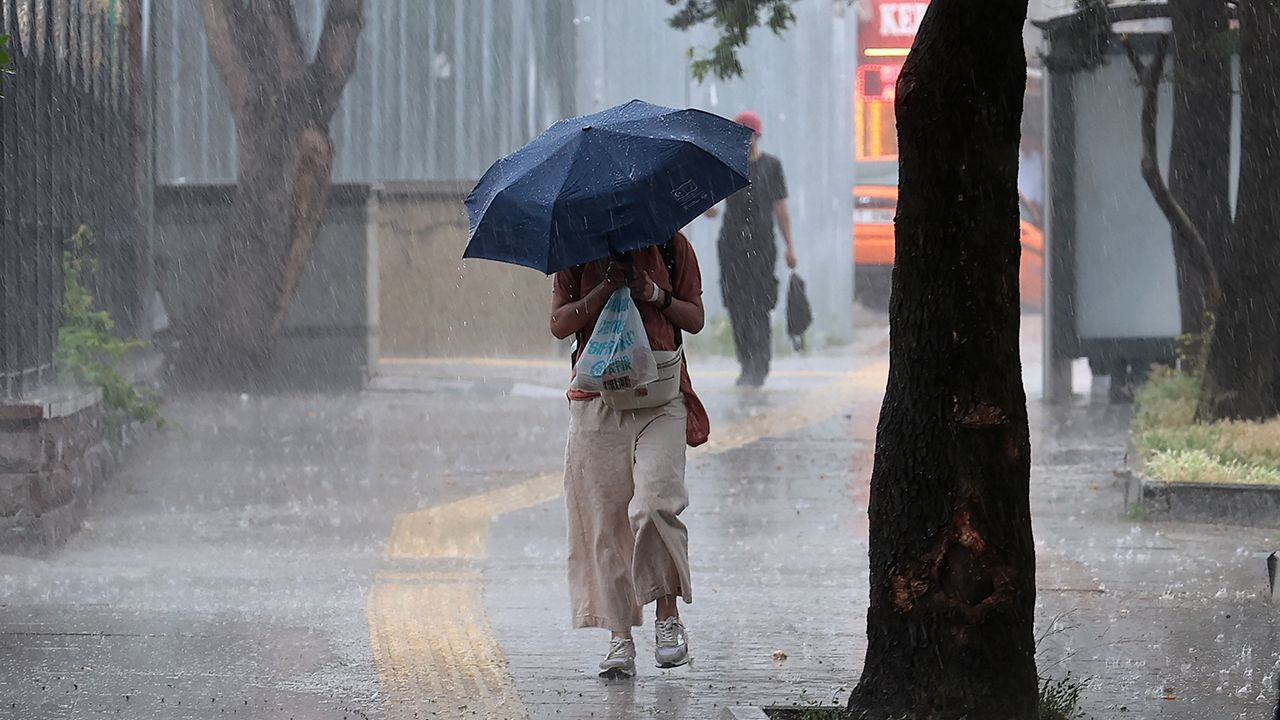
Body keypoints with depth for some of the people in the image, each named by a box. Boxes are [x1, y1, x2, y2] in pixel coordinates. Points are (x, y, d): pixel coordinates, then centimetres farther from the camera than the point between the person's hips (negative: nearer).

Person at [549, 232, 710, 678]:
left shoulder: (672, 246, 8)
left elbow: (695, 319, 9)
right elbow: (559, 324, 4)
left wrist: (656, 295, -8)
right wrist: (604, 290, -10)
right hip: (597, 397, 1)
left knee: (655, 503, -20)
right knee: (603, 517, -2)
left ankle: (668, 615, -5)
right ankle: (620, 637, 2)